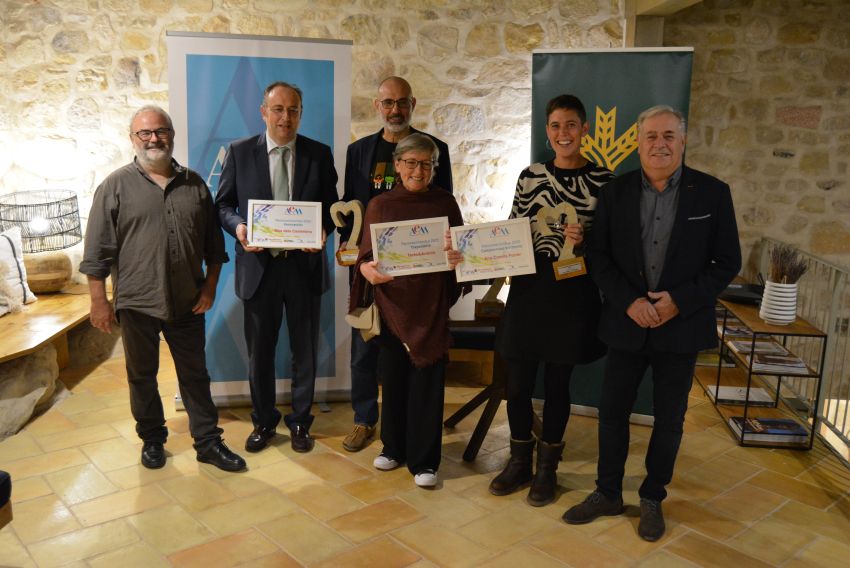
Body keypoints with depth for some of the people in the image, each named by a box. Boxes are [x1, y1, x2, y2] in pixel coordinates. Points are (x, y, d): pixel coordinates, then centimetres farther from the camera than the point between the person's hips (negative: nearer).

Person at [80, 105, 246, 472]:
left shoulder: (194, 185, 6)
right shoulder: (116, 186, -3)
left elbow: (213, 245, 9)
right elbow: (97, 252, -4)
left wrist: (210, 288, 3)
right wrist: (99, 302, -7)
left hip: (187, 303, 2)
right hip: (136, 303, -2)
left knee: (195, 374, 10)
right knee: (142, 376, 13)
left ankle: (208, 442, 21)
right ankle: (152, 439, 30)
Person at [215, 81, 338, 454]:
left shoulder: (319, 154, 2)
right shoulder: (240, 152, 1)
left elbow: (331, 206, 5)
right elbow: (223, 203, 4)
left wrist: (324, 229, -16)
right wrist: (237, 226, -16)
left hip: (305, 265, 0)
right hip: (259, 266, 0)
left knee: (305, 350, 12)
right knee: (259, 351, 12)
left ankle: (300, 422, 31)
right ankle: (263, 422, 32)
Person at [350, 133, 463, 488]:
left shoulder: (445, 203, 4)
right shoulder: (380, 205, 4)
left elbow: (461, 249, 5)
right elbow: (366, 255, 1)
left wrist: (458, 256, -19)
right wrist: (368, 271, -22)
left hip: (431, 305, -1)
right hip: (391, 302, 1)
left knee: (427, 382, 1)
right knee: (393, 378, 10)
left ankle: (423, 461, 15)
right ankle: (393, 447, 30)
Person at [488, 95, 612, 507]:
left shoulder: (602, 179, -3)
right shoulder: (531, 176, 4)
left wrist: (584, 240, -19)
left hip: (573, 292, -2)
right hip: (529, 288, 2)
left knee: (557, 383, 9)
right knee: (517, 383, 6)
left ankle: (547, 467, 29)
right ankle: (519, 461, 29)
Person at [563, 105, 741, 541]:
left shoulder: (712, 193, -4)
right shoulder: (615, 193, 0)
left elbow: (727, 262, -3)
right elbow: (599, 257, -1)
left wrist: (680, 301, -15)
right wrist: (629, 301, -15)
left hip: (681, 325, -1)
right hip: (626, 324, 1)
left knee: (669, 419, 11)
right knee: (612, 411, 10)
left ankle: (653, 498, 31)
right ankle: (608, 493, 29)